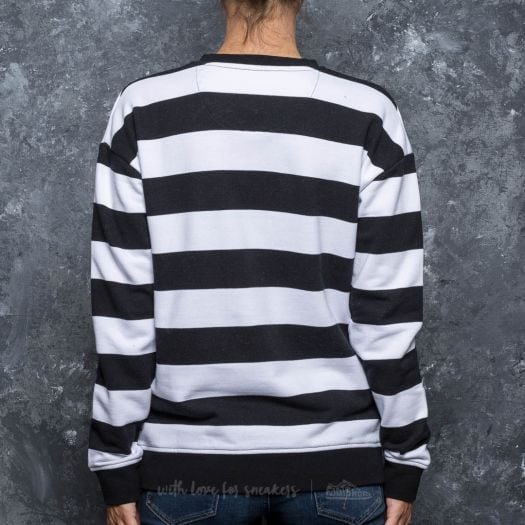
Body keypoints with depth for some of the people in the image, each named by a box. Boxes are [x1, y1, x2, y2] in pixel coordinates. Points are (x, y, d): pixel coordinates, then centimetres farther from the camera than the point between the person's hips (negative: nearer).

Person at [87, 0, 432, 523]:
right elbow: (387, 314, -7)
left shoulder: (142, 112, -6)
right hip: (337, 459, 0)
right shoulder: (368, 115, -7)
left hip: (189, 460, 1)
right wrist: (403, 463, 3)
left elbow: (122, 313, -6)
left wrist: (117, 467, 2)